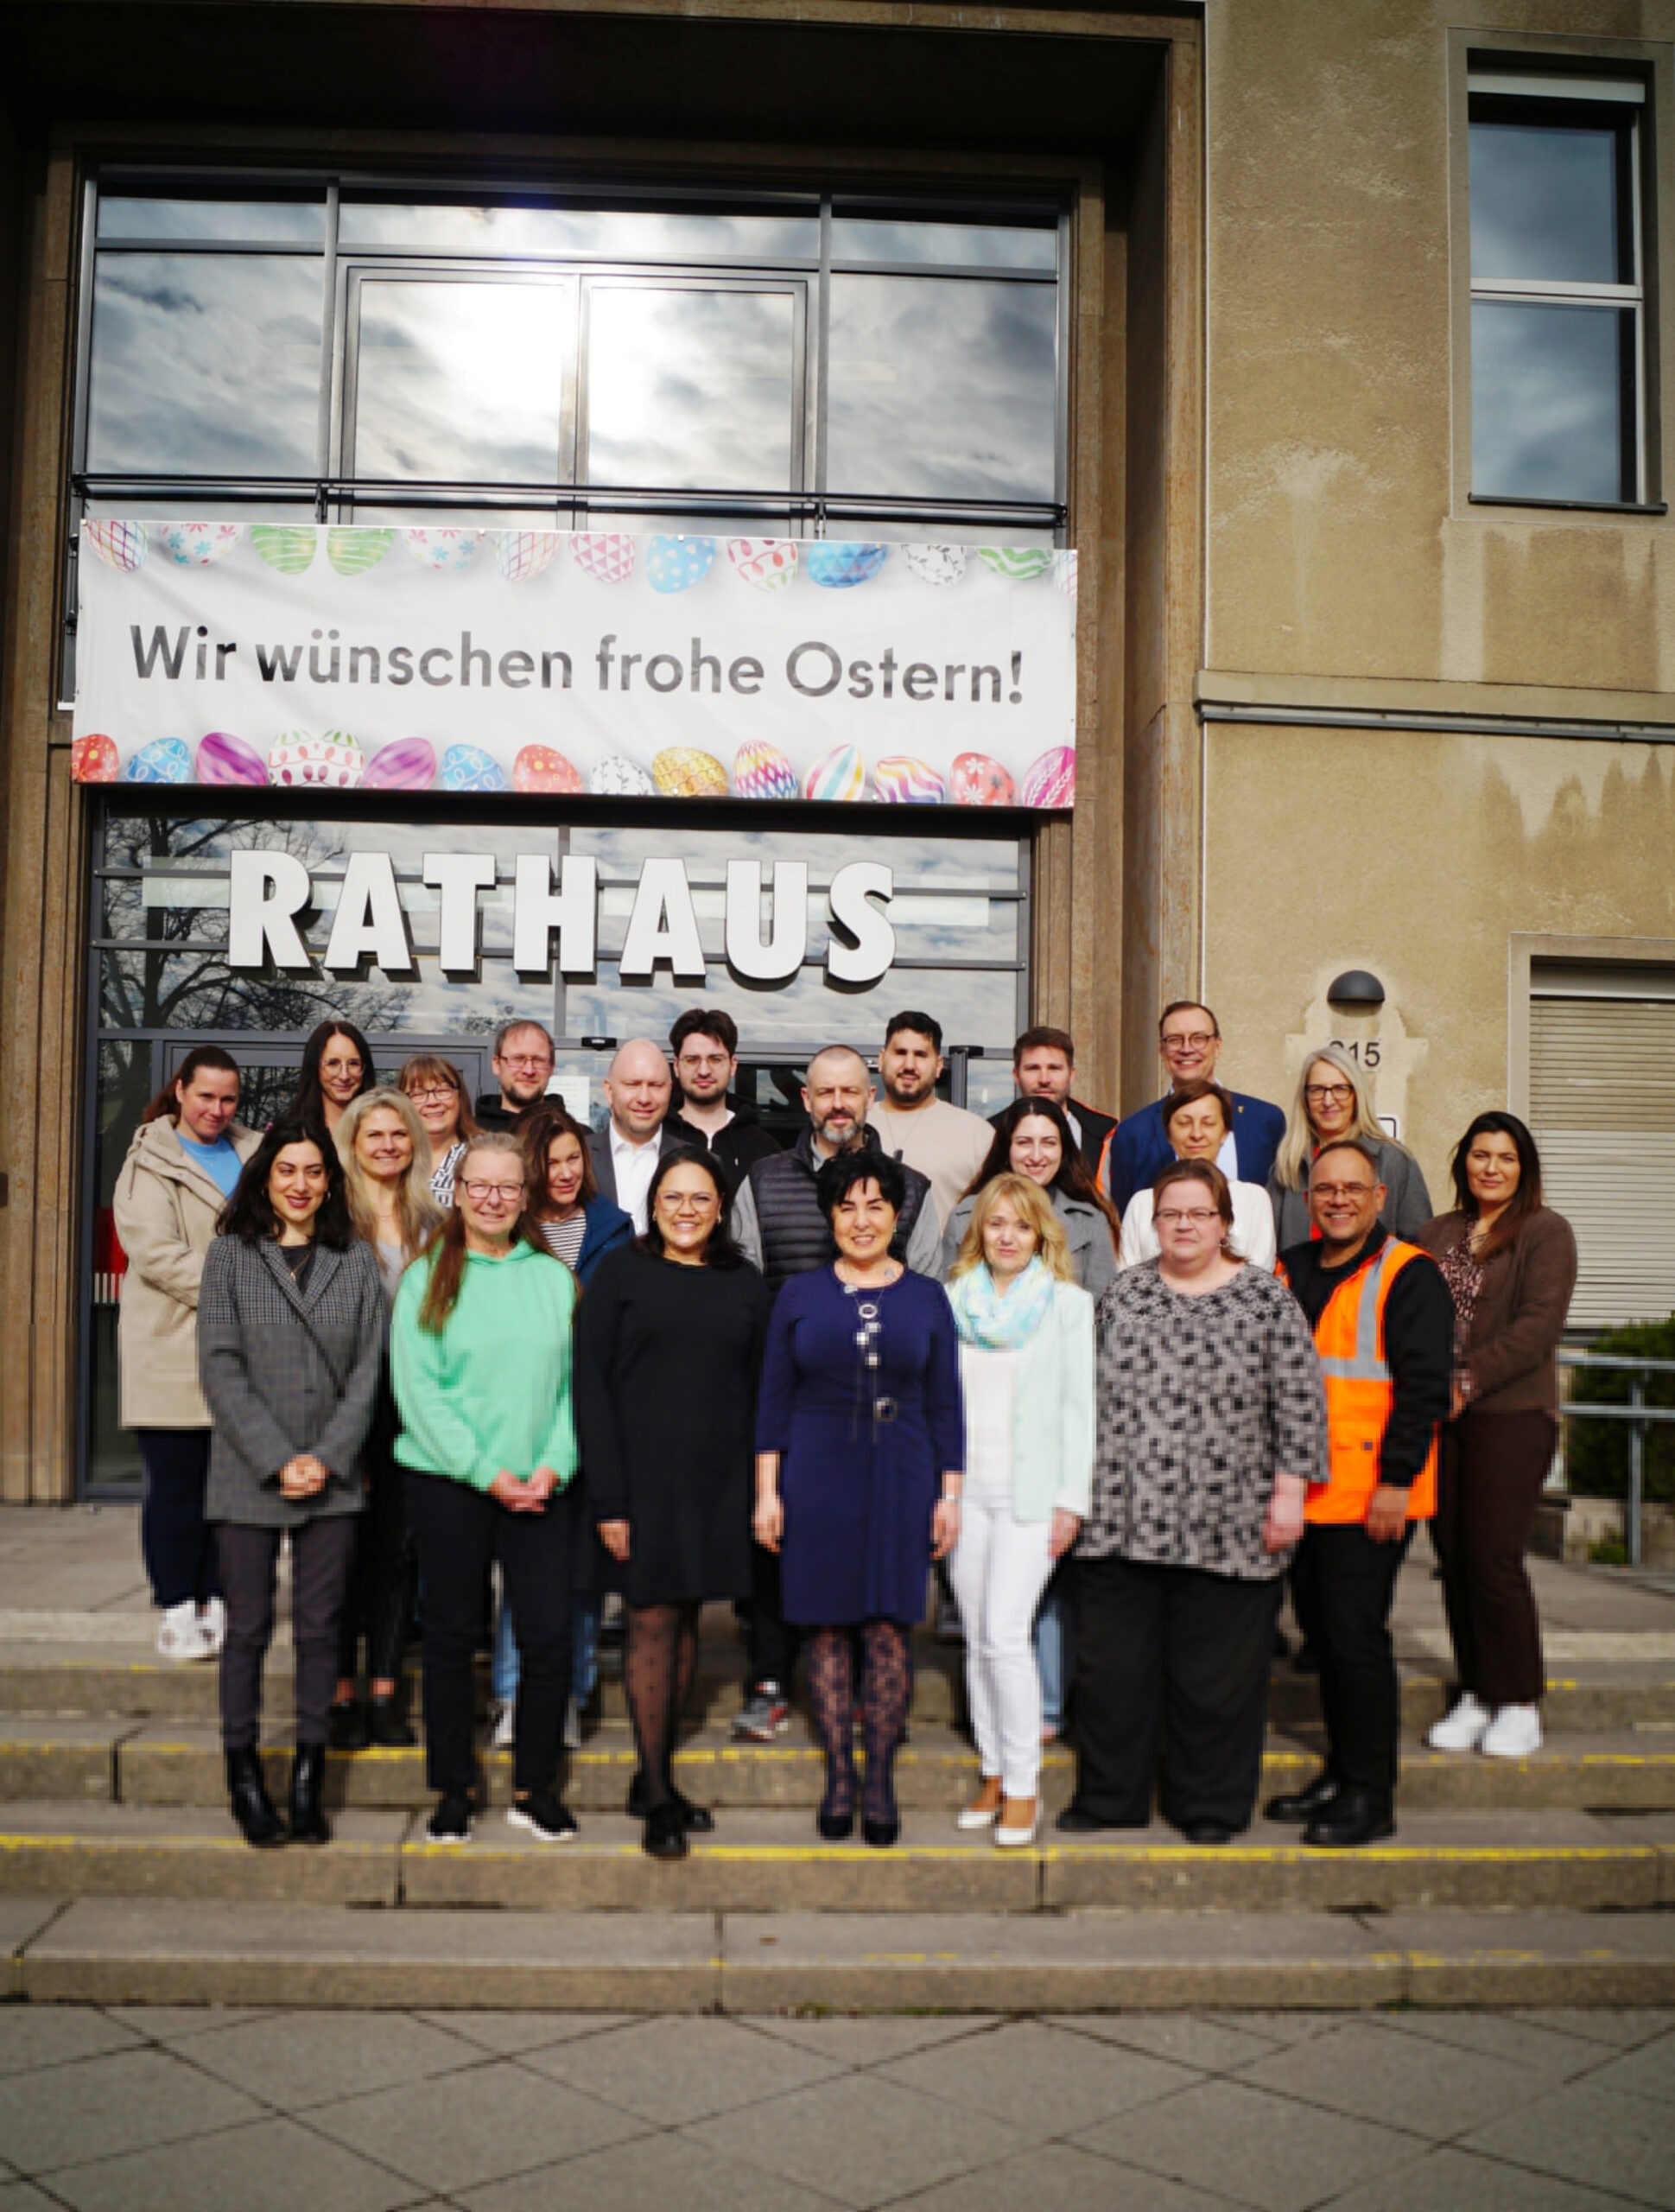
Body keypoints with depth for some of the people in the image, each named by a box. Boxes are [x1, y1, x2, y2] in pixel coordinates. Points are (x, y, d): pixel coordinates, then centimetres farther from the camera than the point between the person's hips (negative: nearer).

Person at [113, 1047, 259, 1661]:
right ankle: (177, 1611, 9)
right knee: (176, 1484, 0)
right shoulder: (150, 1162, 0)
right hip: (172, 1352, -4)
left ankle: (217, 1604, 17)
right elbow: (155, 1252, -12)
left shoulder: (255, 1152, 15)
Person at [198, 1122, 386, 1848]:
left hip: (332, 1480, 1)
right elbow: (220, 1370, -4)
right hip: (248, 1476, -1)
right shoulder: (230, 1256, 2)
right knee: (248, 1627, 4)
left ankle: (308, 1780, 14)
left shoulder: (356, 1261, 6)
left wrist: (327, 1458, -8)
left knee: (319, 1628, 4)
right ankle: (243, 1775, 16)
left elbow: (368, 1369, 3)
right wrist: (277, 1460, -11)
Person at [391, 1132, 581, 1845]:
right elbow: (417, 1390, -6)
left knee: (549, 1637, 0)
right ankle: (454, 1790, 20)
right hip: (448, 1484, -2)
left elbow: (573, 1383, 7)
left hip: (542, 1488, 2)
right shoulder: (428, 1277, 0)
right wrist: (487, 1473, -11)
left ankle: (535, 1788, 17)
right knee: (452, 1635, 6)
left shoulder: (554, 1278, 8)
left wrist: (553, 1466, -7)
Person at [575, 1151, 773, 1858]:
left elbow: (758, 1393, 10)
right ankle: (657, 1800, 5)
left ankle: (655, 1779, 23)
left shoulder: (745, 1287, 9)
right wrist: (608, 1496, -11)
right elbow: (590, 1384, -4)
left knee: (686, 1621, 10)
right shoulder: (620, 1275, 0)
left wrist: (759, 1492, 2)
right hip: (644, 1475, -3)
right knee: (652, 1621, -3)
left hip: (716, 1482, 3)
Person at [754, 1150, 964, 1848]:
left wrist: (949, 1493, 2)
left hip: (900, 1479, 0)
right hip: (816, 1480, 0)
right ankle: (838, 1777, 14)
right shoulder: (799, 1295, 6)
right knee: (826, 1629, 3)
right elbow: (774, 1399, 6)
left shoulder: (927, 1298, 7)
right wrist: (767, 1491, 0)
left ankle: (880, 1781, 10)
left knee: (889, 1630, 0)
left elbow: (945, 1404, 8)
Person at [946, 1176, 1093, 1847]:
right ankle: (992, 1772, 20)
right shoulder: (954, 1300, 9)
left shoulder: (1068, 1303, 0)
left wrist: (1071, 1500, -8)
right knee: (977, 1638, 8)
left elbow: (1079, 1405, -3)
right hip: (965, 1488, 4)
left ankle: (1023, 1785, 0)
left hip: (1031, 1491, -4)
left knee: (1005, 1633, -11)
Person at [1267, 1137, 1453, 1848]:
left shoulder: (1408, 1276, -7)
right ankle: (1341, 1772, 26)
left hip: (1370, 1494, -7)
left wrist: (1397, 1480, -17)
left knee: (1355, 1634, -5)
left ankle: (1369, 1795, 5)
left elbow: (1422, 1386, -12)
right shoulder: (1290, 1272, 13)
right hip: (1302, 1490, 7)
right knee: (1321, 1629, 13)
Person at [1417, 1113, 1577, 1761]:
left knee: (1493, 1558, -7)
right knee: (1453, 1558, 5)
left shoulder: (1546, 1233, 0)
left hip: (1512, 1415, -5)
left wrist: (1468, 1381, -15)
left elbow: (1537, 1326, -10)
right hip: (1439, 1417, 5)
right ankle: (1474, 1696, 15)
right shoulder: (1439, 1233, 17)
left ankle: (1519, 1705, 6)